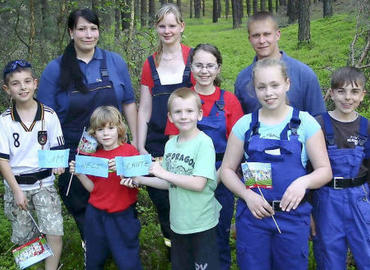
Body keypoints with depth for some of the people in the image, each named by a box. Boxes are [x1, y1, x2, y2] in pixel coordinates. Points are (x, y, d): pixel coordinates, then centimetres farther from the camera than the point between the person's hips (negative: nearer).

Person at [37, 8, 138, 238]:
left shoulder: (115, 62, 0)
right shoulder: (55, 70, -4)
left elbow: (128, 103, 5)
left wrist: (135, 141, 3)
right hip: (73, 156, 0)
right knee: (82, 210, 13)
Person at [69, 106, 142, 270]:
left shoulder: (129, 151, -7)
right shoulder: (94, 157, 6)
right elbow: (92, 188, 7)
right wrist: (79, 174, -7)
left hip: (123, 215, -4)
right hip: (96, 215, 4)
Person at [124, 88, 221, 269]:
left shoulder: (204, 142, -16)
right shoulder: (171, 144, 4)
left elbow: (198, 184, -23)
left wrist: (164, 173, -20)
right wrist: (140, 180, 2)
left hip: (202, 225, -7)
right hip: (178, 223, 7)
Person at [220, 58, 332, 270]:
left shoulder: (305, 122, -1)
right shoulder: (245, 125, 2)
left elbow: (325, 171, 0)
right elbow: (227, 169, 5)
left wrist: (303, 181, -20)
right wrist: (247, 195, -11)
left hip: (293, 215, -1)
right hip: (252, 213, 1)